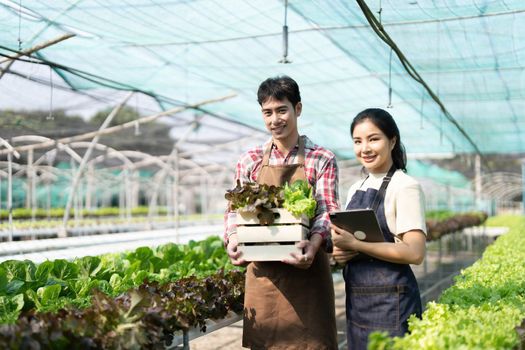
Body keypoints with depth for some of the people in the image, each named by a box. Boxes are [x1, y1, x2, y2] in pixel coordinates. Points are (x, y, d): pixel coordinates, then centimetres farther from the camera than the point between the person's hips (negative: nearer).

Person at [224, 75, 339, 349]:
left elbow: (327, 210, -7)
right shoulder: (250, 161, 10)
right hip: (262, 272, 2)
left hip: (306, 269, -2)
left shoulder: (322, 160, 3)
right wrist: (233, 239, -10)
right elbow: (235, 209, 11)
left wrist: (314, 243, -27)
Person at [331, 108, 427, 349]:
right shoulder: (355, 190, 11)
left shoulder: (404, 187, -10)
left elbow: (415, 253, -18)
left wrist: (354, 244, -22)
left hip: (390, 300, -7)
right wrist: (339, 251, -3)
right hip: (356, 300, 7)